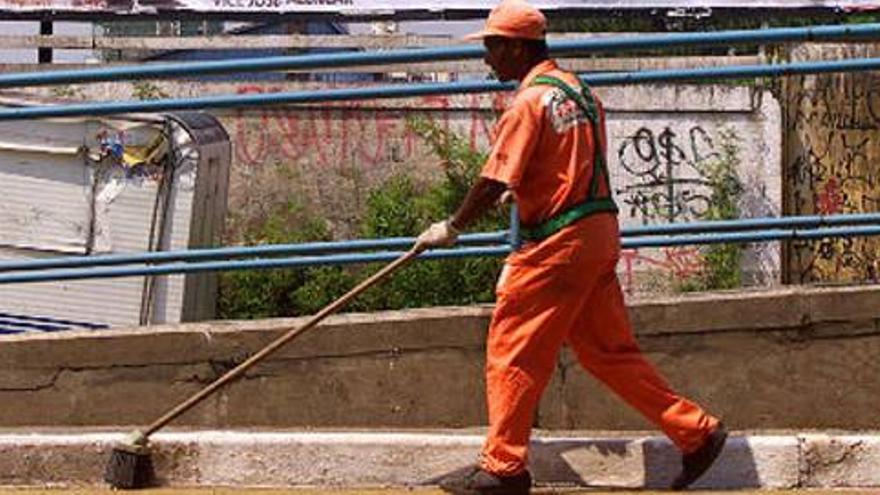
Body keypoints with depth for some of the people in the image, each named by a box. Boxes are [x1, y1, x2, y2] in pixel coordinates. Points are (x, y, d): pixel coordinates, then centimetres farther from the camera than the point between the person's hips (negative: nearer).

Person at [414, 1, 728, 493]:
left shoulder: (529, 102, -13)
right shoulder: (576, 89, 14)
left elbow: (496, 181, -15)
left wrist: (452, 228, -4)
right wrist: (526, 191, 27)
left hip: (560, 242, -9)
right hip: (600, 231, 9)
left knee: (513, 348, -1)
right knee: (609, 349, 14)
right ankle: (697, 431, 13)